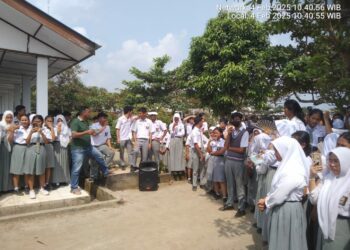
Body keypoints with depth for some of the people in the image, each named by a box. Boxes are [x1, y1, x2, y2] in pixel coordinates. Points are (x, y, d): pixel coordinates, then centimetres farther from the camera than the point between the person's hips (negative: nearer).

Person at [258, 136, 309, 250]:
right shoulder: (287, 166, 6)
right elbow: (276, 190, 11)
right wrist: (266, 200, -3)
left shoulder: (292, 173, -25)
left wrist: (265, 202, -6)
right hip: (281, 209, 9)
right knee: (279, 240, 21)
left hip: (287, 211, -9)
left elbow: (278, 197, -24)